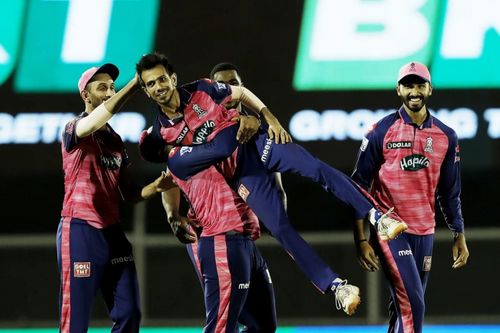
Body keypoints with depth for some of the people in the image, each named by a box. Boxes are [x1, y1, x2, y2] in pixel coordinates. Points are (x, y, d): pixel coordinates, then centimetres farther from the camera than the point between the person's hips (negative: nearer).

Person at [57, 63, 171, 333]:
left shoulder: (116, 140, 16)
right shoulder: (73, 131, -6)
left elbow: (128, 193, 18)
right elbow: (95, 121, -31)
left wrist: (155, 187, -3)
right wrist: (135, 83, -36)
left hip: (112, 232, 8)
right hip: (80, 230, -8)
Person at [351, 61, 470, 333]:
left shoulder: (446, 137, 7)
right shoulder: (382, 132, -4)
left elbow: (450, 193, 14)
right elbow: (359, 187, -3)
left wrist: (459, 235, 8)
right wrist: (361, 240, -8)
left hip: (424, 233, 4)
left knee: (404, 308, 9)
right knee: (412, 305, -15)